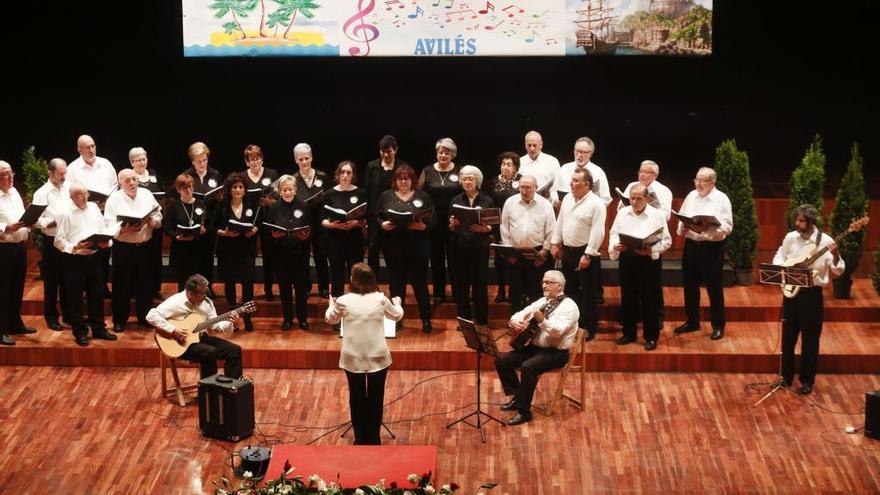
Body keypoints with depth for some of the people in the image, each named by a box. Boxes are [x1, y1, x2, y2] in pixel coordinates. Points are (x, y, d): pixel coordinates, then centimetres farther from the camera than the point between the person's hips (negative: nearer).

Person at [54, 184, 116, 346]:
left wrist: (106, 242, -8)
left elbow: (104, 229, 11)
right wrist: (74, 247, -22)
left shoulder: (93, 207, 7)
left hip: (94, 258, 5)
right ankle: (80, 333, 14)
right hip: (75, 260, -4)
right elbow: (59, 241, -8)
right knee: (75, 298, 4)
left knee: (97, 295, 12)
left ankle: (99, 329, 24)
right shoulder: (66, 214, -8)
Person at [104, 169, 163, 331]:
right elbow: (108, 227, -12)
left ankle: (144, 317, 26)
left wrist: (154, 222, -14)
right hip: (123, 249, -3)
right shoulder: (114, 199, -7)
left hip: (145, 247, 3)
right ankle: (119, 320, 18)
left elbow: (159, 216, 8)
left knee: (145, 283, 12)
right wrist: (125, 230, -27)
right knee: (122, 285, 5)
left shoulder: (146, 194, 4)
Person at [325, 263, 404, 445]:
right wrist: (397, 303, 34)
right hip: (377, 358, 0)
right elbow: (397, 316, 12)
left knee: (357, 398, 14)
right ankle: (373, 440, 18)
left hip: (353, 359, 0)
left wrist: (332, 305, 32)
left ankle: (360, 440, 22)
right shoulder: (380, 299, -8)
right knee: (375, 399, 12)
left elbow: (330, 319, 11)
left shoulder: (344, 301, -10)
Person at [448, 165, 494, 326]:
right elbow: (450, 229, 9)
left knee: (480, 285, 0)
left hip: (480, 247, -2)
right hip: (459, 248, 2)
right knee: (461, 284, 5)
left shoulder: (487, 201, 3)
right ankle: (464, 320, 17)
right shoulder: (455, 201, 8)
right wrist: (452, 225, -13)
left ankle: (482, 321, 10)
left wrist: (485, 228, -17)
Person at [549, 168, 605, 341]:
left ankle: (588, 329, 12)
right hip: (567, 251, 7)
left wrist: (588, 255, -21)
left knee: (587, 293, 2)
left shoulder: (596, 204, -16)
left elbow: (597, 232, -19)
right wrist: (555, 244, 11)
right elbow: (560, 222, 15)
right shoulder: (567, 199, 6)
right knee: (570, 290, 16)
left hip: (585, 253, -7)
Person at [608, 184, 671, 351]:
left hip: (649, 260, -4)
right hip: (627, 259, 4)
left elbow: (666, 241, -4)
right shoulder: (622, 213, 7)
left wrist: (651, 250, -19)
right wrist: (616, 246, -10)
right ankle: (629, 333, 24)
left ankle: (651, 337, 11)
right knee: (628, 298, 11)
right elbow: (613, 234, 11)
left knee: (649, 300, 1)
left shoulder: (657, 215, -3)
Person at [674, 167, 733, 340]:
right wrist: (682, 227, -9)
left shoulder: (721, 199, -8)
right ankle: (692, 321, 26)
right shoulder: (691, 196, 8)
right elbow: (681, 217, 12)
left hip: (712, 247, -5)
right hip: (691, 245, 5)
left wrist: (708, 228, -27)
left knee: (713, 287, 1)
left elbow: (727, 227, -14)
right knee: (690, 285, 12)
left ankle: (718, 325, 12)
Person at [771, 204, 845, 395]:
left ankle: (807, 381, 16)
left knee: (810, 340, 4)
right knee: (788, 337, 11)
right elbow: (778, 257, 16)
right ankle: (787, 376, 25)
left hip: (812, 294, -3)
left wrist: (835, 256, -31)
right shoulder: (790, 237, 1)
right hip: (791, 292, 4)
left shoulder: (825, 241, -11)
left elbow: (838, 270, -11)